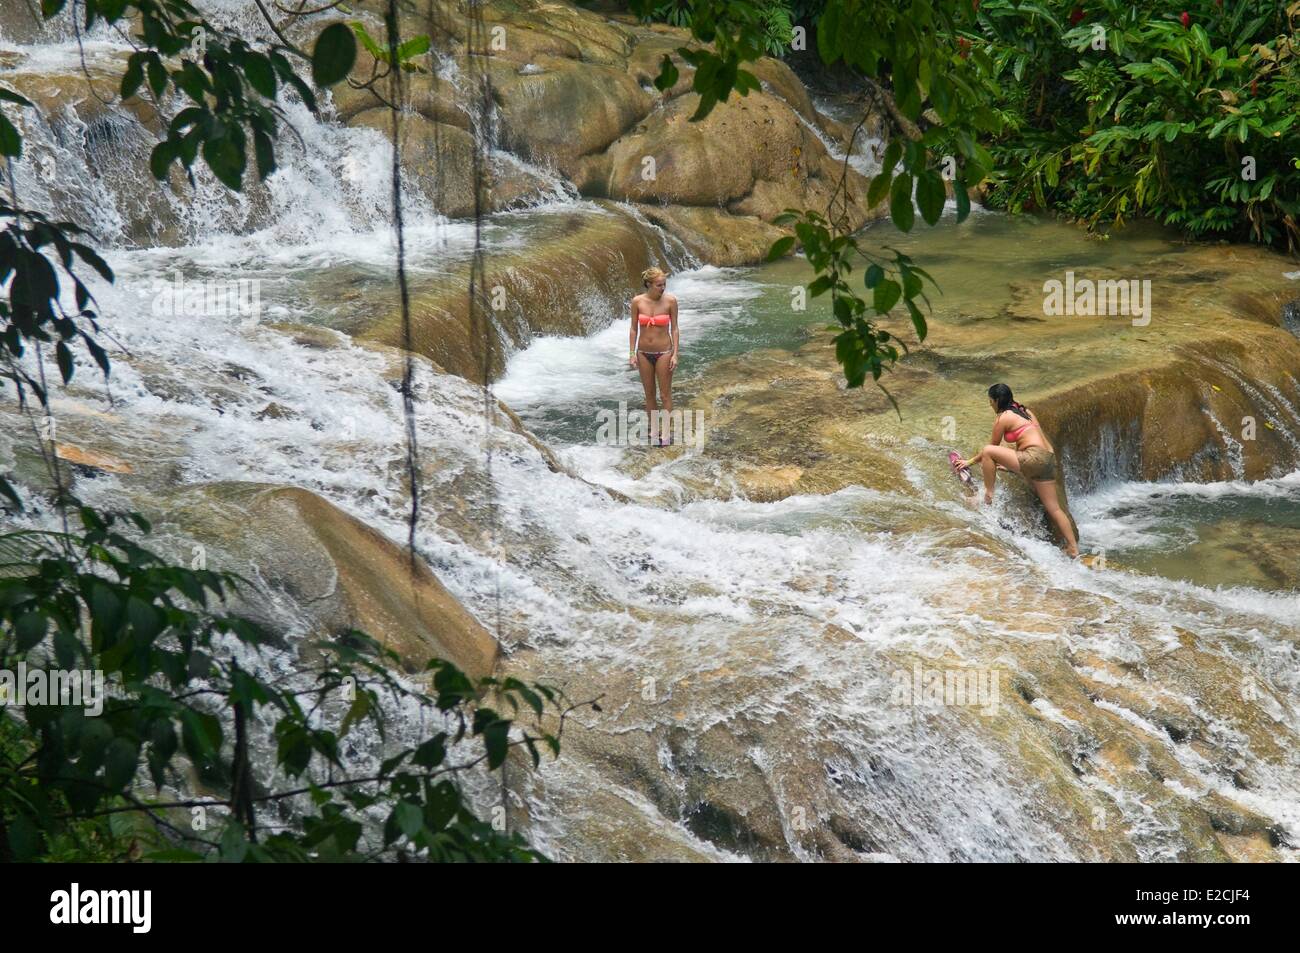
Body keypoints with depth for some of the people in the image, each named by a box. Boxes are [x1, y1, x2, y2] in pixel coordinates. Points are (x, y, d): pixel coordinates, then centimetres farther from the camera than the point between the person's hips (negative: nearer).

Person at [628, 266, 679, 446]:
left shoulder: (670, 301, -10)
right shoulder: (637, 301, -6)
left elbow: (674, 329, -4)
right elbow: (634, 329, 2)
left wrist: (675, 355, -8)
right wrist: (632, 353, -2)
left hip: (663, 352, -2)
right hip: (644, 353, 2)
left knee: (665, 394, 3)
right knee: (649, 393, 11)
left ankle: (666, 431, 12)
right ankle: (654, 430, 23)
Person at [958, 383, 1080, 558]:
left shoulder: (1003, 418, -1)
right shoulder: (1024, 411, 23)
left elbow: (992, 447, 8)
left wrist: (971, 461, 20)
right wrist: (1009, 464, 37)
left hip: (1035, 458, -9)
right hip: (1049, 459, 9)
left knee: (988, 451, -8)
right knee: (1054, 508, 13)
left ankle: (988, 496, -3)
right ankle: (1073, 548, 10)